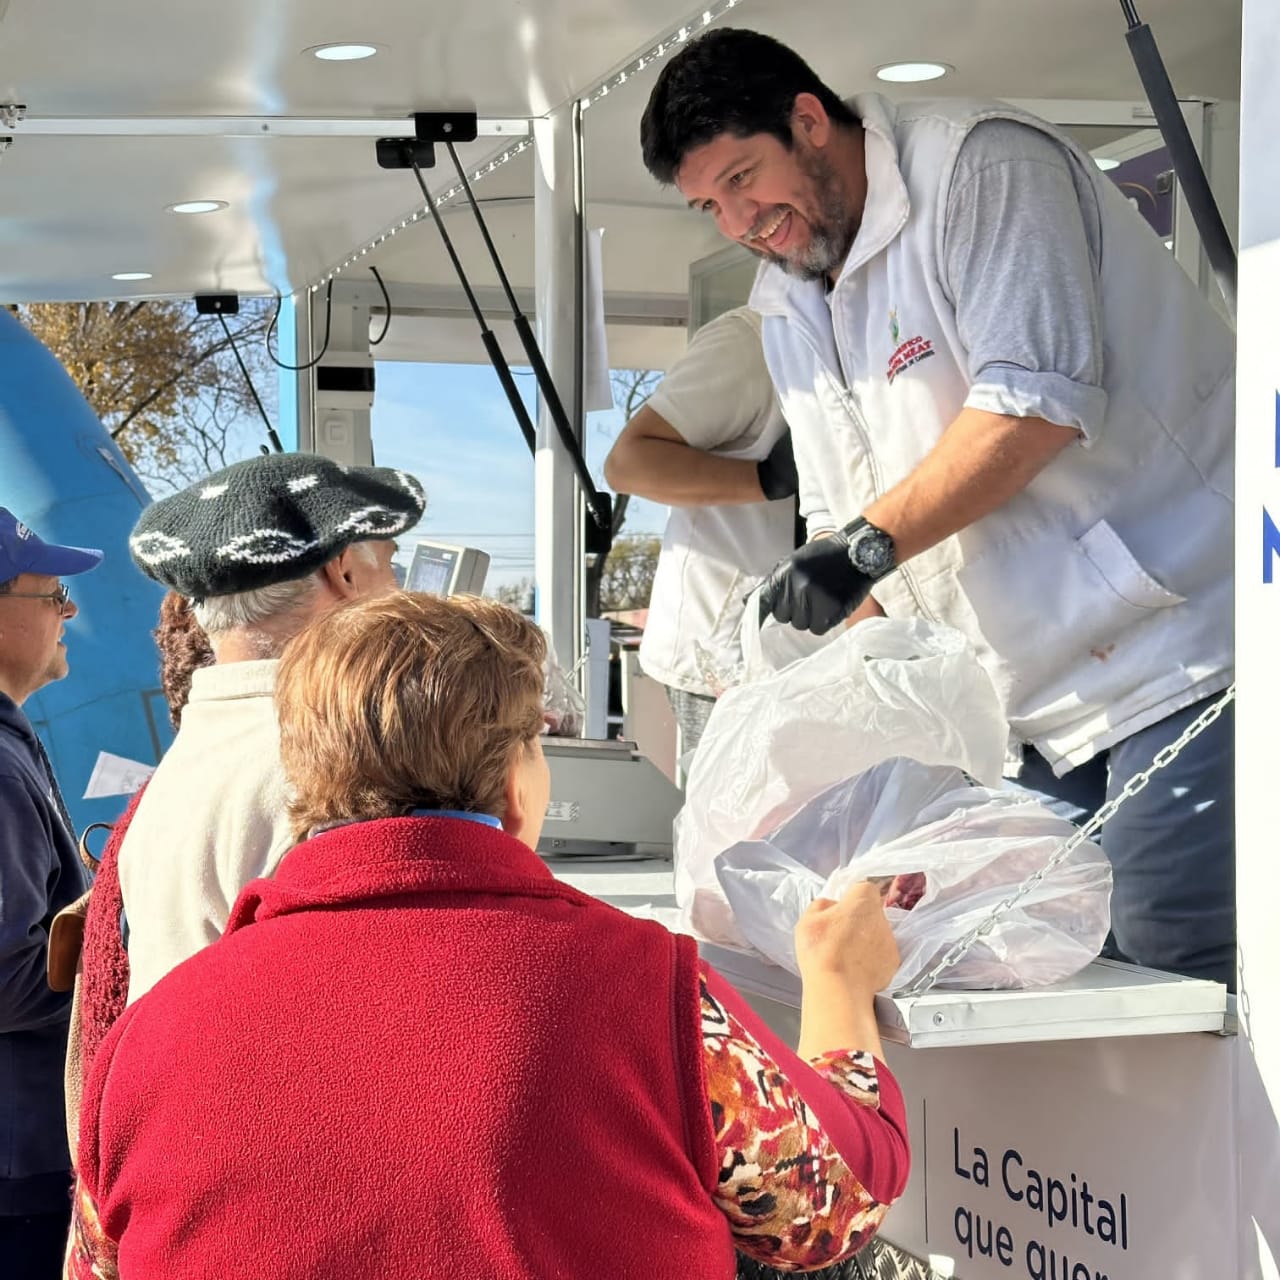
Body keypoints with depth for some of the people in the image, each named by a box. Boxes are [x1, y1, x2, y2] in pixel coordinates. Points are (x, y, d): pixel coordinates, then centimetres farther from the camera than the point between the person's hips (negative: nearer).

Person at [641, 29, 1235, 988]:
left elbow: (1038, 400, -21)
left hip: (1183, 645, -8)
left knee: (1166, 965, -14)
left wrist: (867, 544, -21)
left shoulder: (980, 164, -9)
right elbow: (842, 521, 20)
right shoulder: (789, 306, 16)